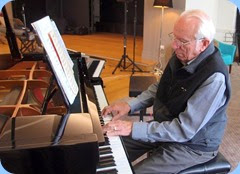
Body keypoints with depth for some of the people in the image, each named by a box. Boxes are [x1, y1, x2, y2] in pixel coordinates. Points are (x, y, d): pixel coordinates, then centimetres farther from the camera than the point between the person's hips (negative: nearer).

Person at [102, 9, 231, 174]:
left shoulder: (214, 78, -31)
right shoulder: (181, 55, -7)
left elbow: (185, 130, -31)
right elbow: (159, 88, 8)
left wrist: (133, 128, -31)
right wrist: (130, 105, -7)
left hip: (193, 144, -7)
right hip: (165, 126, 7)